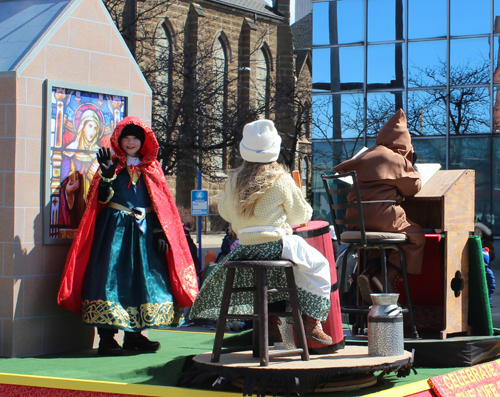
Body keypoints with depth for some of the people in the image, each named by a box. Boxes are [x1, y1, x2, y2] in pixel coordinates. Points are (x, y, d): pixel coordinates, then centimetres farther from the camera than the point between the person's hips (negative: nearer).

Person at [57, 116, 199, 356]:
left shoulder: (151, 168, 13)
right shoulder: (112, 165, 6)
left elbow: (160, 203, 10)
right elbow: (102, 199, -4)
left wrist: (160, 233, 1)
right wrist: (107, 175, -20)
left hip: (144, 231, 3)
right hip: (115, 228, -3)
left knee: (145, 277, 0)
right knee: (111, 276, -12)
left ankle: (134, 335, 11)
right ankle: (107, 338, -11)